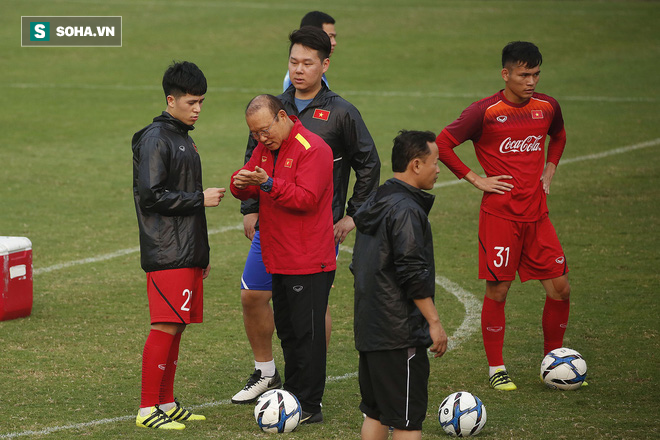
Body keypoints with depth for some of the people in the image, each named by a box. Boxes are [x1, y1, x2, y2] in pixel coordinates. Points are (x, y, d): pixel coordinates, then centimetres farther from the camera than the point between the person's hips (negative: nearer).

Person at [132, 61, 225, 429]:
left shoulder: (184, 138, 19)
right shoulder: (156, 139, -10)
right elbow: (151, 195, -17)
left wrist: (202, 253, 24)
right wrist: (200, 199, -13)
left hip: (187, 252, 9)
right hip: (167, 253, -9)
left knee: (177, 326, 10)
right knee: (166, 327, -10)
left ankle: (166, 402, 15)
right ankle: (148, 409, -8)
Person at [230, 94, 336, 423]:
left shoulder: (312, 149, -14)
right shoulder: (266, 148, 13)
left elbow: (306, 198, -23)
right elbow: (246, 191, 11)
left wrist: (268, 184, -31)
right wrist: (241, 183, -13)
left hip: (309, 262, -9)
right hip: (280, 260, 9)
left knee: (306, 333, -6)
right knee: (287, 331, 15)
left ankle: (308, 406, -3)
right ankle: (293, 394, 23)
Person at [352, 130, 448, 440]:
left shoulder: (373, 205, 14)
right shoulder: (407, 210, -16)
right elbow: (413, 273, -20)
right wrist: (434, 322, -15)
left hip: (368, 329, 9)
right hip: (400, 332, -9)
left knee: (375, 412, 14)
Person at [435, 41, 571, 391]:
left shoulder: (547, 107, 5)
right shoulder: (485, 112, -10)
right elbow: (442, 144, -7)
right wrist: (475, 179, -8)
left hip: (536, 212, 5)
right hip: (499, 214, -5)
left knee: (560, 288, 1)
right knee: (498, 290, -2)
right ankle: (496, 368, 11)